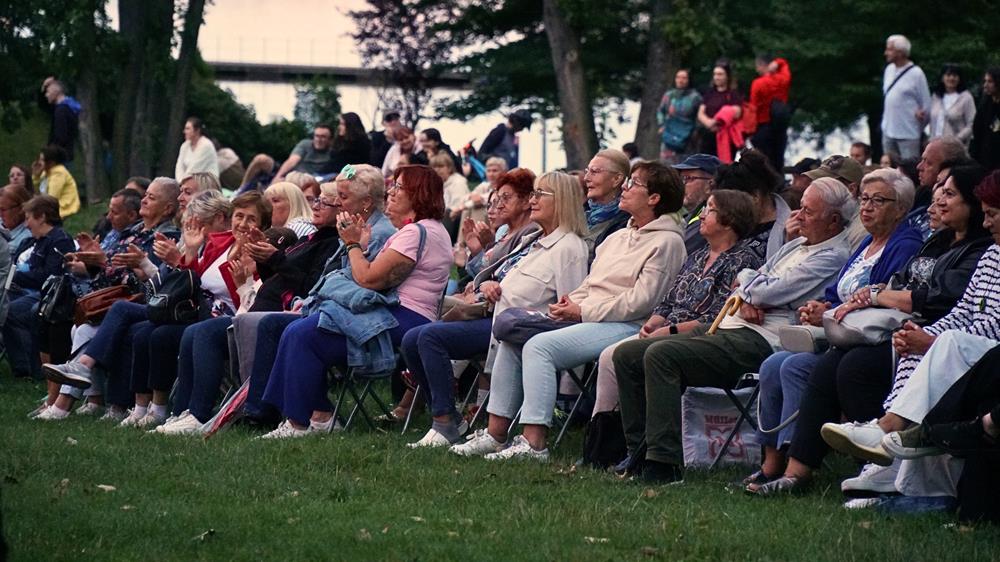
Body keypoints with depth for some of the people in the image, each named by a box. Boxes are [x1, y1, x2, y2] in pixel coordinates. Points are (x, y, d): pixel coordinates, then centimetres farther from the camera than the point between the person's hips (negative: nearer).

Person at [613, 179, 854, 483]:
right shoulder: (796, 245, 24)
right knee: (626, 354, 1)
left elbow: (766, 291, -14)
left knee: (660, 354, -29)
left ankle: (664, 464, -29)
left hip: (757, 341, -10)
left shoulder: (834, 257, -7)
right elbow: (744, 280, 23)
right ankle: (640, 452, 2)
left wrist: (745, 280, 8)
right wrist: (745, 299, -1)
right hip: (727, 326, 10)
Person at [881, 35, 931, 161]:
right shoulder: (889, 70, 9)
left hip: (908, 133, -7)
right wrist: (885, 120, 10)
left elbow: (926, 105, -6)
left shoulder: (916, 74, -11)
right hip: (888, 131, 7)